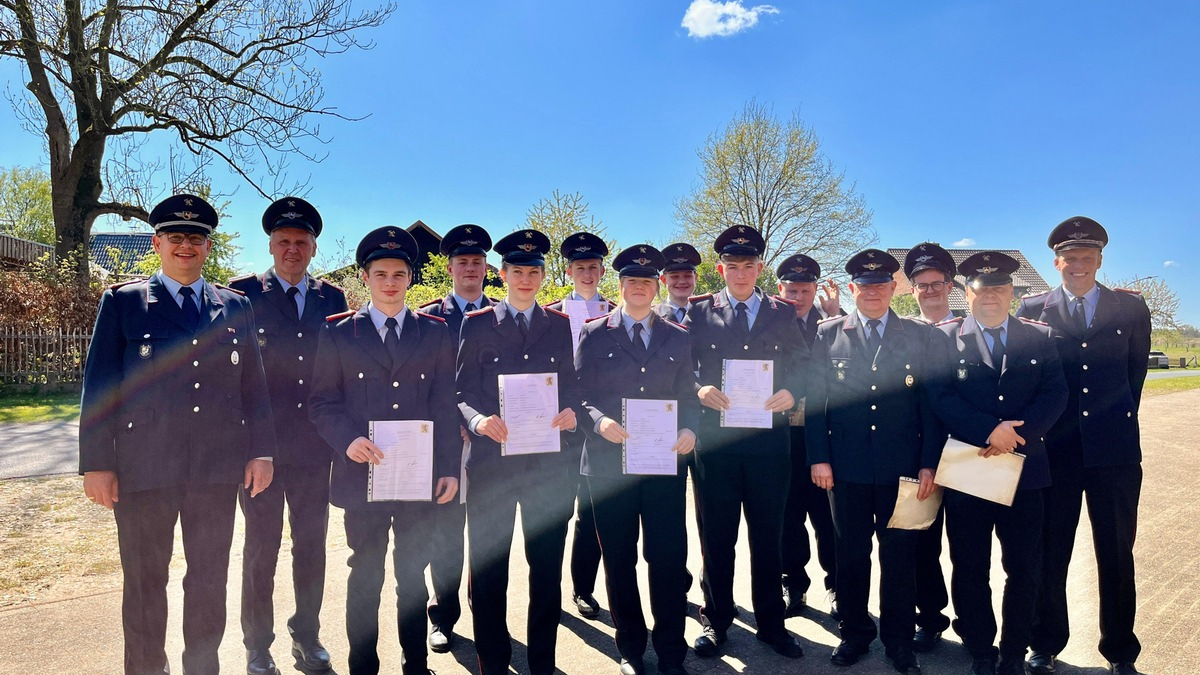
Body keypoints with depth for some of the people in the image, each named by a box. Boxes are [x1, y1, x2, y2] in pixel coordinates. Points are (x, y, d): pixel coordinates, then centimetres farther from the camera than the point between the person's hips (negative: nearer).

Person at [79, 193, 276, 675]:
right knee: (144, 584, 12)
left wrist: (261, 452, 2)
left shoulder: (235, 307, 9)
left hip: (219, 468, 2)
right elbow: (98, 388, 0)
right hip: (143, 468, -1)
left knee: (210, 581, 12)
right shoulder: (122, 302, 3)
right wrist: (97, 464, -5)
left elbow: (254, 386, 8)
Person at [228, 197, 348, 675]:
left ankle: (307, 636, 30)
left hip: (314, 444, 3)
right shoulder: (243, 293, -1)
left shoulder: (332, 298, 8)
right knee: (261, 547, 8)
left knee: (311, 545, 13)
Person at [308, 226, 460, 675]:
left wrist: (449, 469, -2)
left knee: (413, 575, 13)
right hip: (363, 473, -1)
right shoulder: (338, 333, 4)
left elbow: (445, 405, 4)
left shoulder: (436, 333, 7)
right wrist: (348, 439, -16)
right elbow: (322, 402, 3)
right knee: (365, 577, 10)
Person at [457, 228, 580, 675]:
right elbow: (463, 392, 2)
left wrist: (570, 413, -11)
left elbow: (572, 386, 11)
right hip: (491, 460, -1)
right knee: (487, 568, 6)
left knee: (547, 567, 10)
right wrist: (479, 420, -18)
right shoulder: (476, 324, 5)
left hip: (550, 464, 2)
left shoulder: (561, 325, 11)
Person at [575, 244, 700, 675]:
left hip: (665, 462, 1)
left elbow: (688, 397, 9)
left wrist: (690, 430, -9)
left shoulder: (677, 339, 11)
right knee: (619, 559, 10)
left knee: (669, 557, 2)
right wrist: (599, 421, -18)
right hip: (608, 463, -1)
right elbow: (579, 394, 1)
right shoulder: (594, 335, 4)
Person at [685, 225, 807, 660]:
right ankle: (715, 621, 25)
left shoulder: (784, 314, 9)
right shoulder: (699, 312, 5)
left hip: (768, 440, 1)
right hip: (715, 439, -1)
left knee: (768, 535, 11)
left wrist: (790, 393, -11)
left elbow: (801, 366, 8)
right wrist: (699, 390, -17)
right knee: (716, 535, 8)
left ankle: (770, 622, 28)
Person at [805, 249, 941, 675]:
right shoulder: (828, 334, 5)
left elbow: (931, 402, 3)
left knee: (899, 556, 8)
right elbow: (815, 399, 3)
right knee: (851, 554, 11)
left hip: (901, 466, 0)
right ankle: (854, 632, 28)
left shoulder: (919, 335, 5)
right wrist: (819, 457, -4)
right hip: (847, 467, 0)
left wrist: (929, 463, -4)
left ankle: (899, 640, 26)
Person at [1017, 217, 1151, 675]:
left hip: (1115, 448, 1)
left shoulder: (1131, 308, 5)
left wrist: (1119, 418, 13)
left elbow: (1135, 372, 12)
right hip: (1054, 448, -1)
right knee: (1049, 552, 8)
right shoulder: (1032, 309, 1)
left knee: (1116, 553, 10)